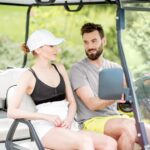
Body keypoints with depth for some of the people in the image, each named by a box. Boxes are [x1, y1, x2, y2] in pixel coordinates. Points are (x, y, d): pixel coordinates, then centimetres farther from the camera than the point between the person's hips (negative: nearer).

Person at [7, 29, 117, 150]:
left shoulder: (60, 69, 18)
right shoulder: (29, 76, 1)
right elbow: (12, 111, -7)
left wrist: (69, 120, -5)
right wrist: (47, 117, -15)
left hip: (67, 127, 6)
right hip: (46, 130, -6)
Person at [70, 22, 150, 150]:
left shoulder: (115, 68, 17)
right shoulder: (78, 69, -1)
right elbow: (92, 104, -12)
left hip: (116, 119, 5)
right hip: (91, 121, -4)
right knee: (129, 126, -33)